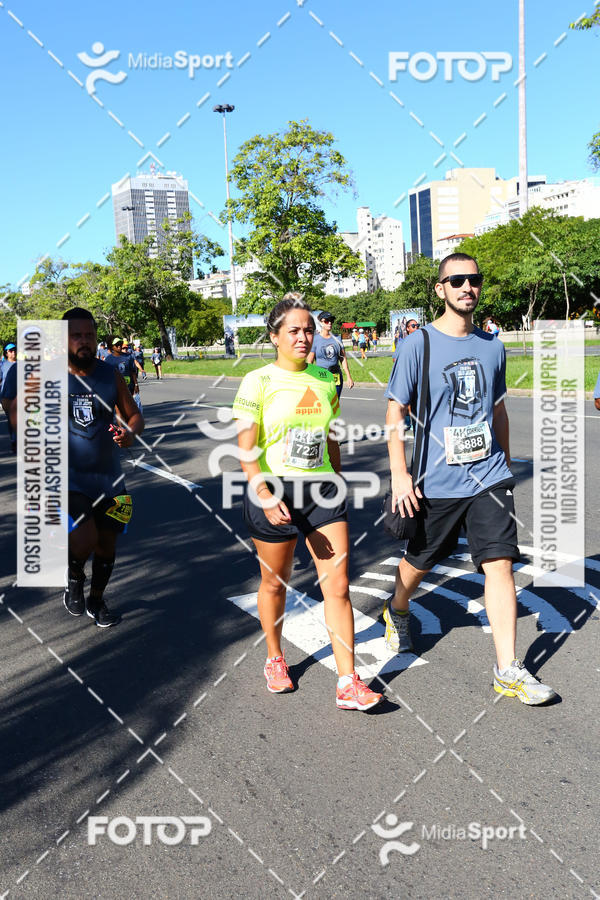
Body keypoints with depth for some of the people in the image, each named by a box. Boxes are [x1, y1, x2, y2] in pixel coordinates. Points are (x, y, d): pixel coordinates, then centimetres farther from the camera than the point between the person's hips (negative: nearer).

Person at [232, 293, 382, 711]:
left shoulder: (325, 380, 8)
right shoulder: (258, 382, -7)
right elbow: (246, 448, -11)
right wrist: (265, 496, -22)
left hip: (322, 489, 4)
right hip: (274, 491, -3)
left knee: (338, 585, 0)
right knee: (275, 582, 13)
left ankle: (348, 684, 8)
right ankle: (275, 660, 37)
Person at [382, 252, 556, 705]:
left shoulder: (492, 346, 7)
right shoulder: (418, 344, -7)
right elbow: (395, 411, -6)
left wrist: (506, 464, 21)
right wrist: (399, 475, -13)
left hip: (489, 479, 3)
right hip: (436, 481, -3)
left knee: (500, 563, -3)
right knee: (419, 562, 14)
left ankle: (508, 670, 6)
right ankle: (398, 613, 46)